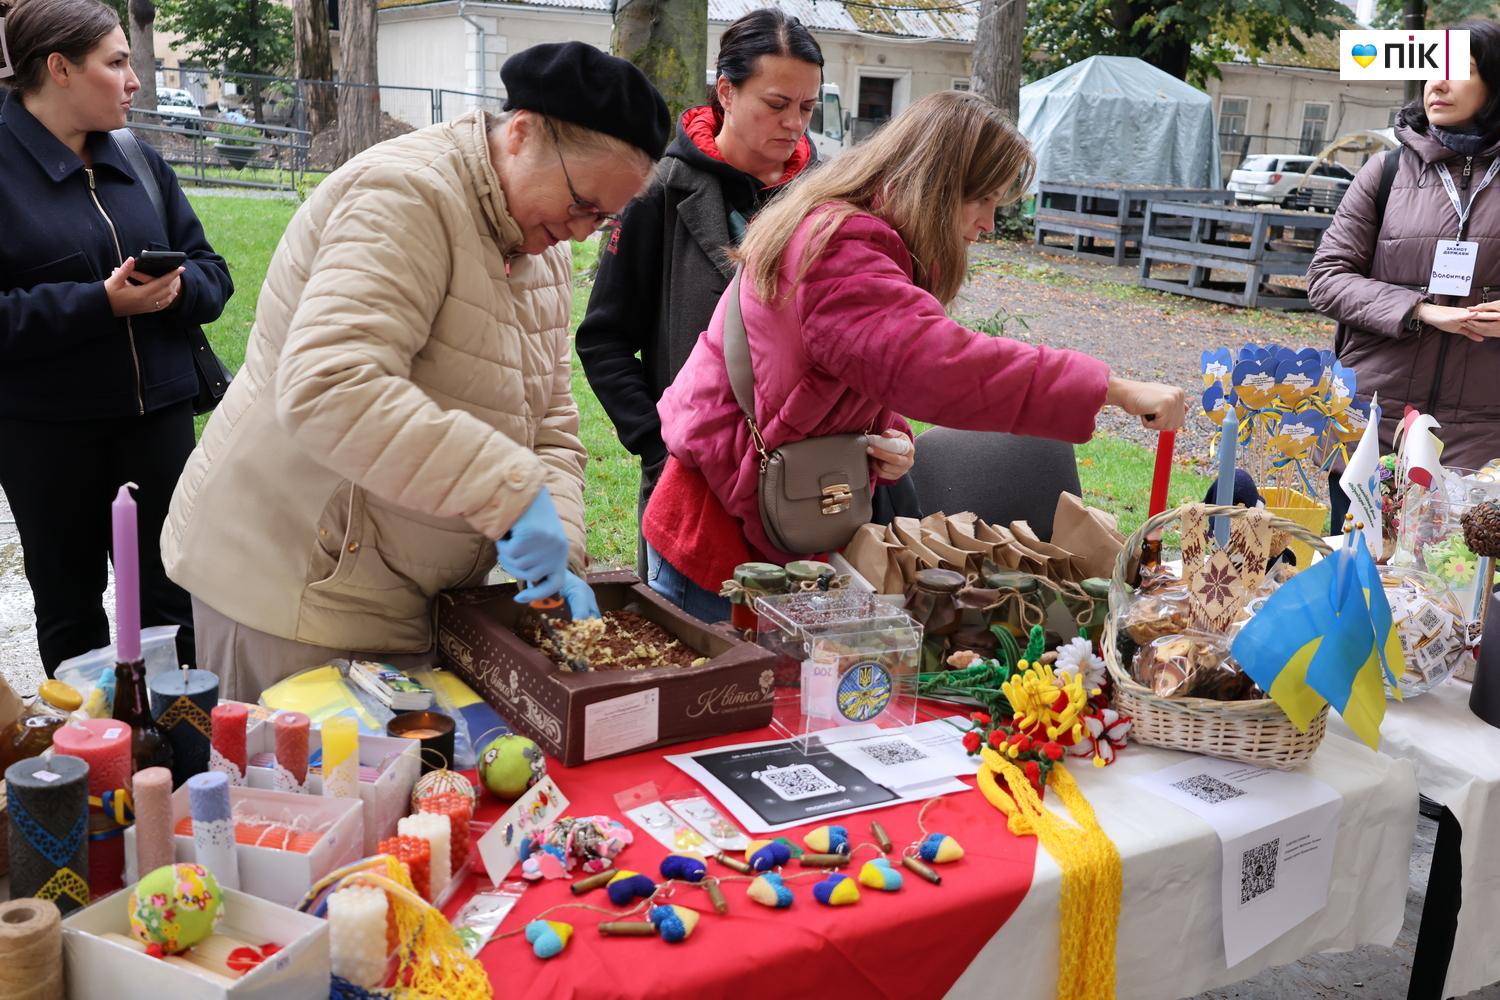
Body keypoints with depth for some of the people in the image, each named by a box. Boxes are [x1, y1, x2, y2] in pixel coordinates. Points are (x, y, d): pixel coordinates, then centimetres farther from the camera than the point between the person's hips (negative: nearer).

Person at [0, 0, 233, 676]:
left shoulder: (139, 162, 8)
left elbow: (212, 272, 11)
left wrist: (178, 287, -12)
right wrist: (101, 304, -23)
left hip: (158, 411, 4)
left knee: (168, 594, 8)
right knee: (69, 602, 12)